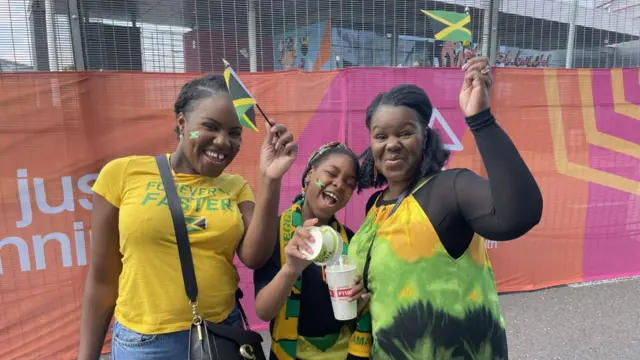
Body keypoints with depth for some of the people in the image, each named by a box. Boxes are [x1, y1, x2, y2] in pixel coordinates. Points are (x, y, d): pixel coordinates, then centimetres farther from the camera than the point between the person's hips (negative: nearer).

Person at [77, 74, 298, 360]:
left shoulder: (235, 187, -1)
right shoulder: (123, 174, -8)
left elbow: (254, 257, -13)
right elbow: (102, 278, -2)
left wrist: (270, 180, -21)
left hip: (223, 335, 3)